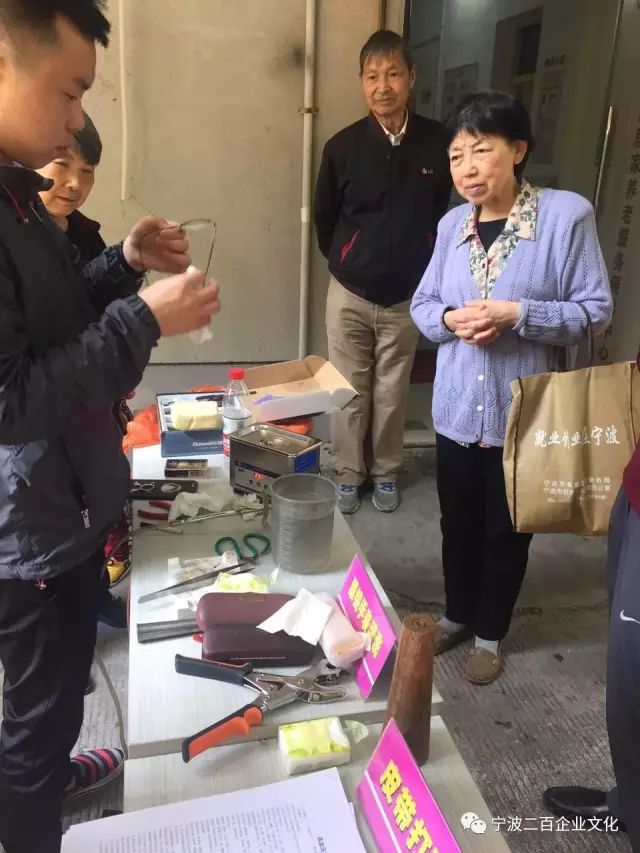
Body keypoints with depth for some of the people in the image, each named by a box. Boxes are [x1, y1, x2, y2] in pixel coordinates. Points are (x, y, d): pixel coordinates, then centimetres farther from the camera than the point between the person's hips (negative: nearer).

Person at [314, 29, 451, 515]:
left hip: (407, 295, 0)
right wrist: (348, 264, 12)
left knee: (392, 393, 12)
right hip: (350, 294, 0)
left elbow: (447, 212, 6)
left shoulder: (438, 143, -7)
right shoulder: (343, 146, -8)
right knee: (350, 390, 9)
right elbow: (324, 218, 5)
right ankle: (349, 473, 27)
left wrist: (419, 265, 10)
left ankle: (386, 472, 31)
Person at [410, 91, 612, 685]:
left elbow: (595, 310, -11)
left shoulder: (567, 214, -11)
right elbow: (422, 303, 9)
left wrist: (516, 314, -23)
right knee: (458, 521, 18)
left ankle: (490, 633, 36)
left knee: (506, 530, 13)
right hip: (457, 406, 4)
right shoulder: (452, 224, 2)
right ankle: (457, 615, 43)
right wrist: (449, 318, -13)